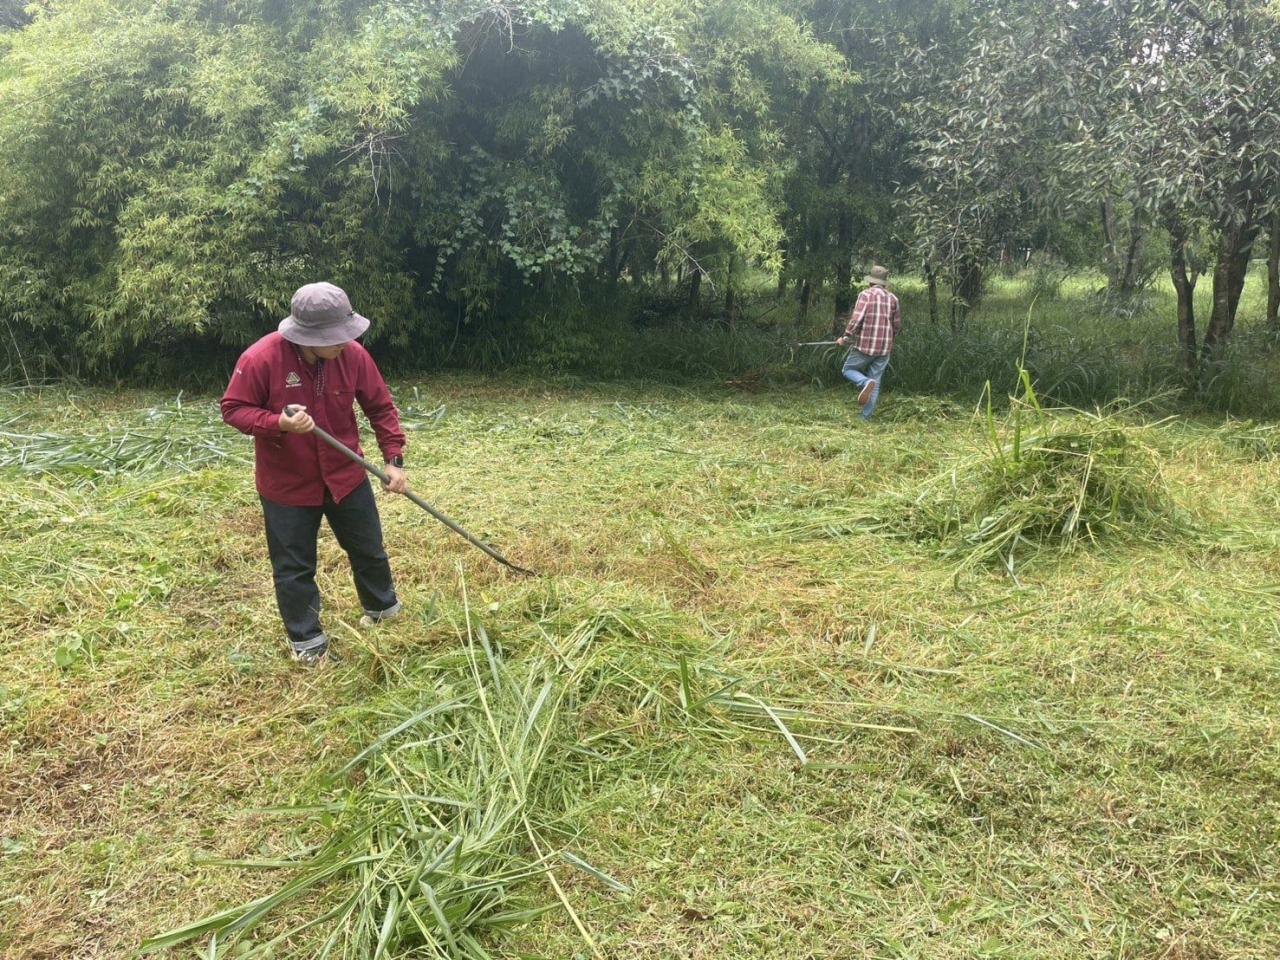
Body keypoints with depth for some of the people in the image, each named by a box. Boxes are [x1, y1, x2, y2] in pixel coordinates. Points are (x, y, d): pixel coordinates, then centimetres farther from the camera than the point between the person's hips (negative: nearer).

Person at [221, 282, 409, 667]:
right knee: (294, 567, 9)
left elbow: (381, 408, -4)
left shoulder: (353, 354, -14)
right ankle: (307, 641, 27)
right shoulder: (261, 359, -24)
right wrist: (279, 424, -32)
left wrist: (394, 459, -11)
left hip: (346, 476, 3)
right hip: (287, 485, -3)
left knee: (369, 550, 19)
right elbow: (234, 409, -14)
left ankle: (384, 612, 44)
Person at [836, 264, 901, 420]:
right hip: (884, 348, 4)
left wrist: (846, 338, -4)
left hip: (865, 345, -4)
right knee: (876, 382, 9)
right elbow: (897, 325, 13)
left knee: (849, 369, 15)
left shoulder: (866, 295, -7)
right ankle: (866, 417, 5)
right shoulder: (892, 298, 7)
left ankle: (865, 383, -14)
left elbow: (856, 319, -15)